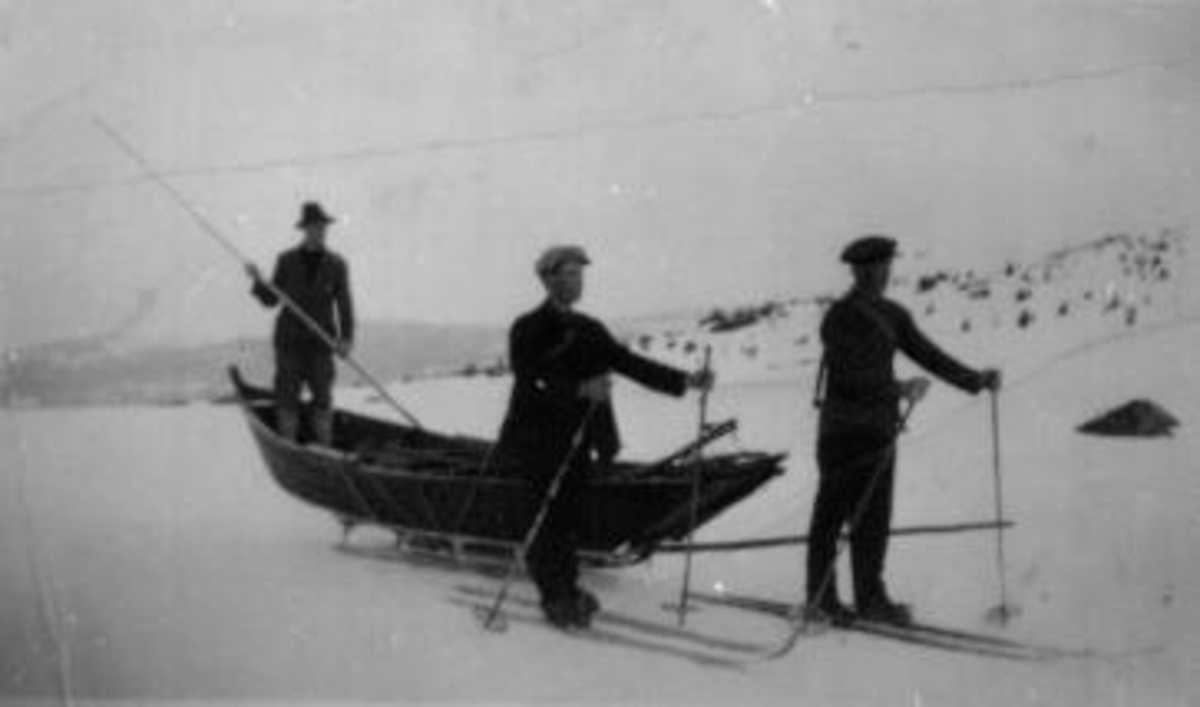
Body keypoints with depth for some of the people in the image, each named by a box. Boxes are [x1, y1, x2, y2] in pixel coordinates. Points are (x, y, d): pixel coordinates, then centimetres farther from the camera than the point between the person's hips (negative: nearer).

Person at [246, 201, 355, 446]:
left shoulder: (336, 265, 2)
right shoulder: (286, 260, 3)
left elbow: (344, 305, 0)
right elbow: (270, 300, 6)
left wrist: (346, 338, -13)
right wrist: (258, 281, -13)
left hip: (320, 342, 0)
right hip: (289, 340, 0)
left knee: (322, 397, -1)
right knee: (287, 396, -1)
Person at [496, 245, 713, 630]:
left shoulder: (588, 330, 14)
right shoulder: (527, 331, -5)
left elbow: (628, 362, 9)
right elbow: (533, 383, -18)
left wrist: (685, 381, -1)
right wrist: (581, 389, -31)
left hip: (577, 442, 6)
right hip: (540, 439, -5)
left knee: (570, 516, 8)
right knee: (547, 518, -4)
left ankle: (565, 591, 18)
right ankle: (556, 595, 6)